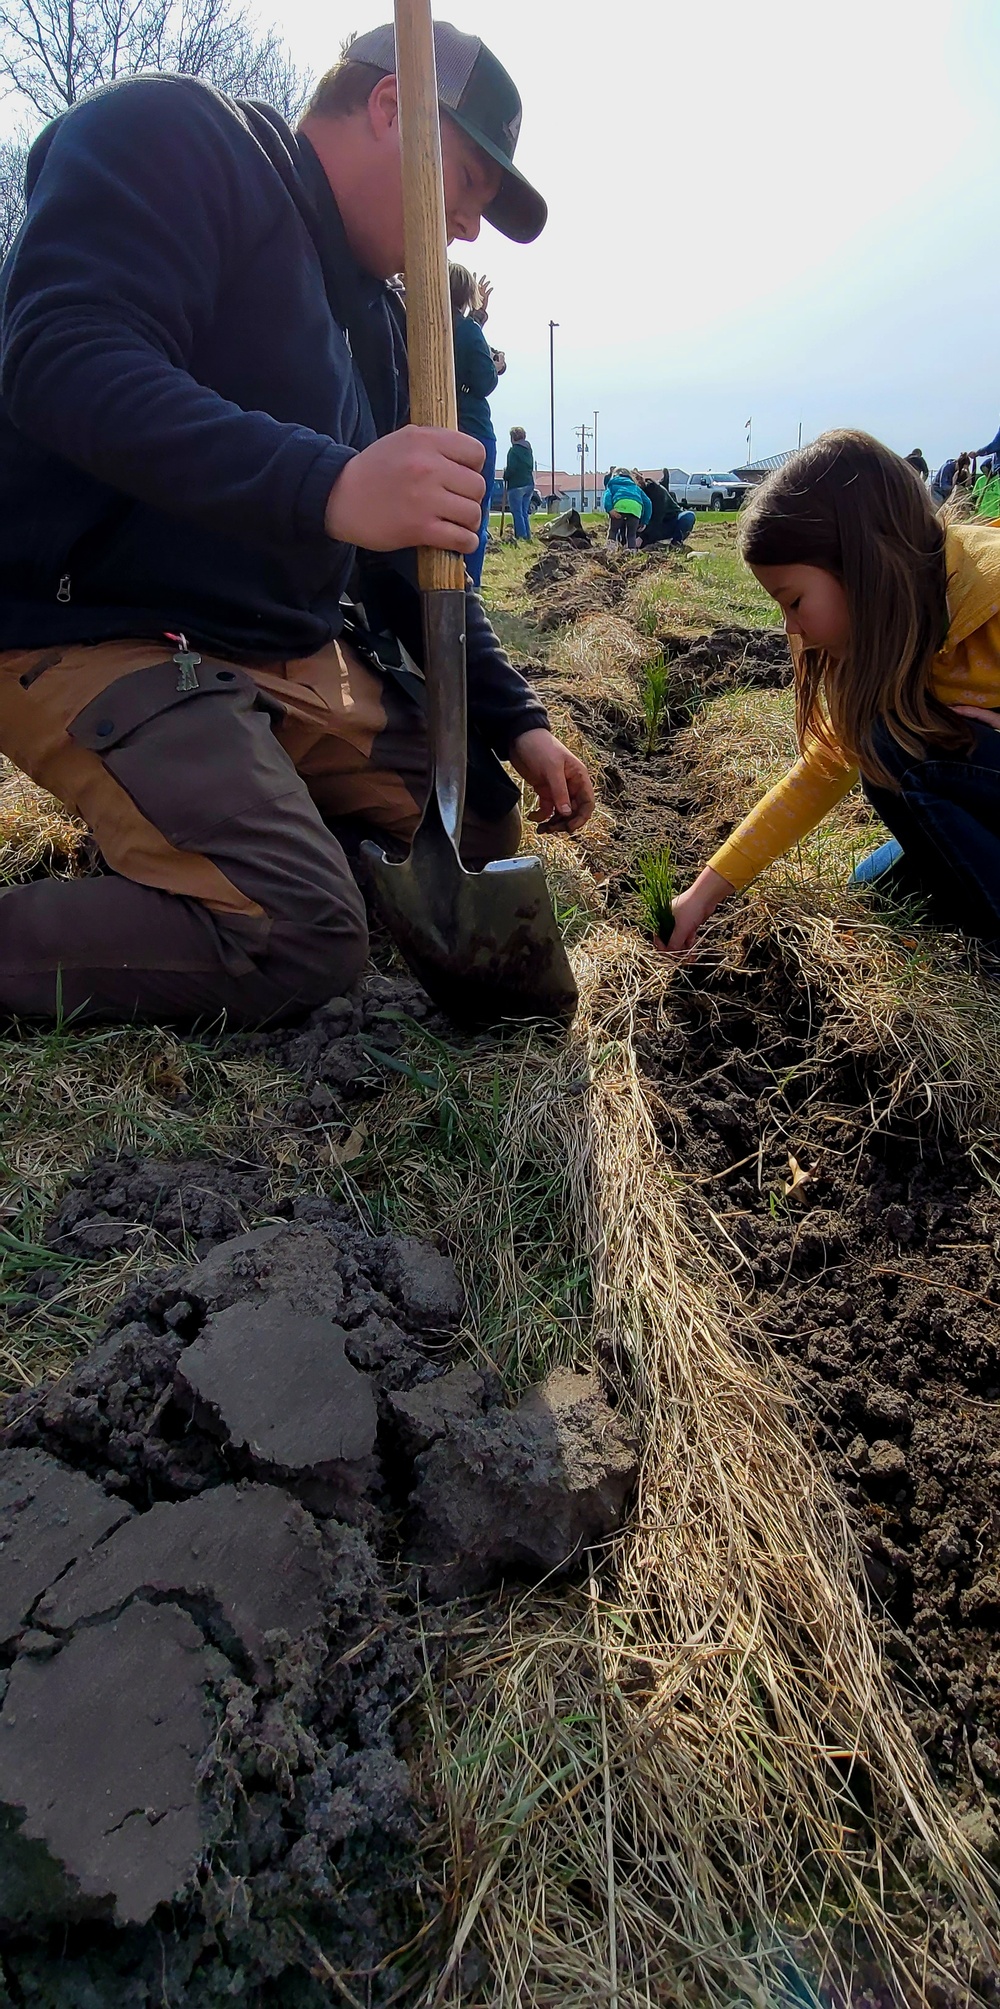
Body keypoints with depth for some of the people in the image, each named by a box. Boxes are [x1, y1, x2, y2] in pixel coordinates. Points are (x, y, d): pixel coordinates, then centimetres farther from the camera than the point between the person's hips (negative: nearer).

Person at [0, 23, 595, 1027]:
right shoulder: (171, 137, -5)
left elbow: (408, 555, 19)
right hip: (103, 630, -9)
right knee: (302, 940, -27)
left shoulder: (378, 318, 19)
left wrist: (513, 718, 11)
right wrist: (328, 484, -36)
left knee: (480, 826, 8)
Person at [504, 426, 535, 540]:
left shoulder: (514, 450, -12)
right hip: (529, 484, 8)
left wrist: (505, 476, 0)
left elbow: (511, 469, -17)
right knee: (524, 513, 14)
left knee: (517, 513, -5)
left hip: (516, 485, -8)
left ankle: (521, 537, -10)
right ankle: (528, 537, 14)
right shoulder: (528, 449, 11)